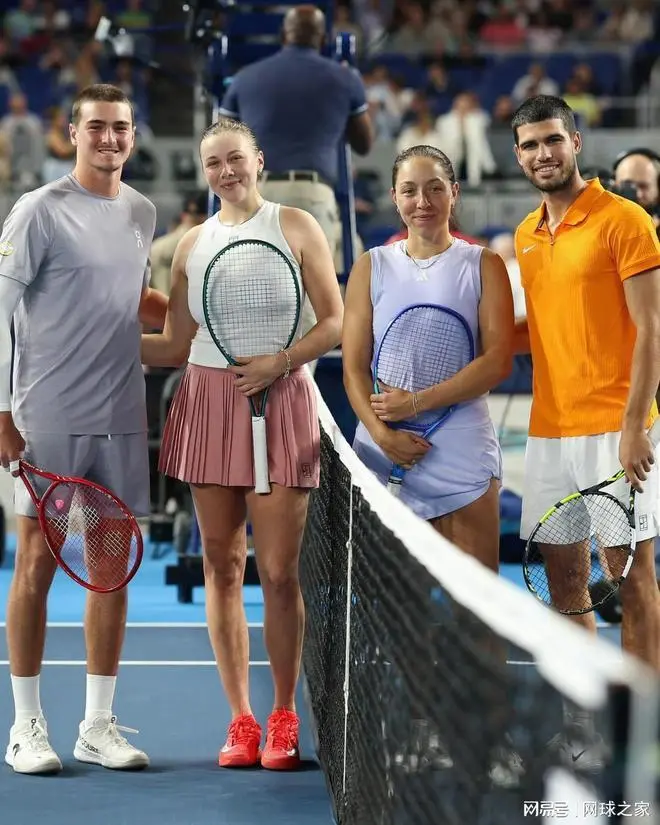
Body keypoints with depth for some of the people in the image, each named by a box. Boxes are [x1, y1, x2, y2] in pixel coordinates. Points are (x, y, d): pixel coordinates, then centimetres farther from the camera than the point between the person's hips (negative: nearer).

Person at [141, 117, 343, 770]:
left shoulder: (296, 227, 3)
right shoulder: (192, 244, 12)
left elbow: (335, 323, 0)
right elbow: (176, 347, 15)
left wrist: (278, 361, -13)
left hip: (279, 400, -3)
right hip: (208, 402, 3)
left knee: (278, 572, -5)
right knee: (222, 569, 3)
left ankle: (283, 719, 7)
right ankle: (240, 720, 10)